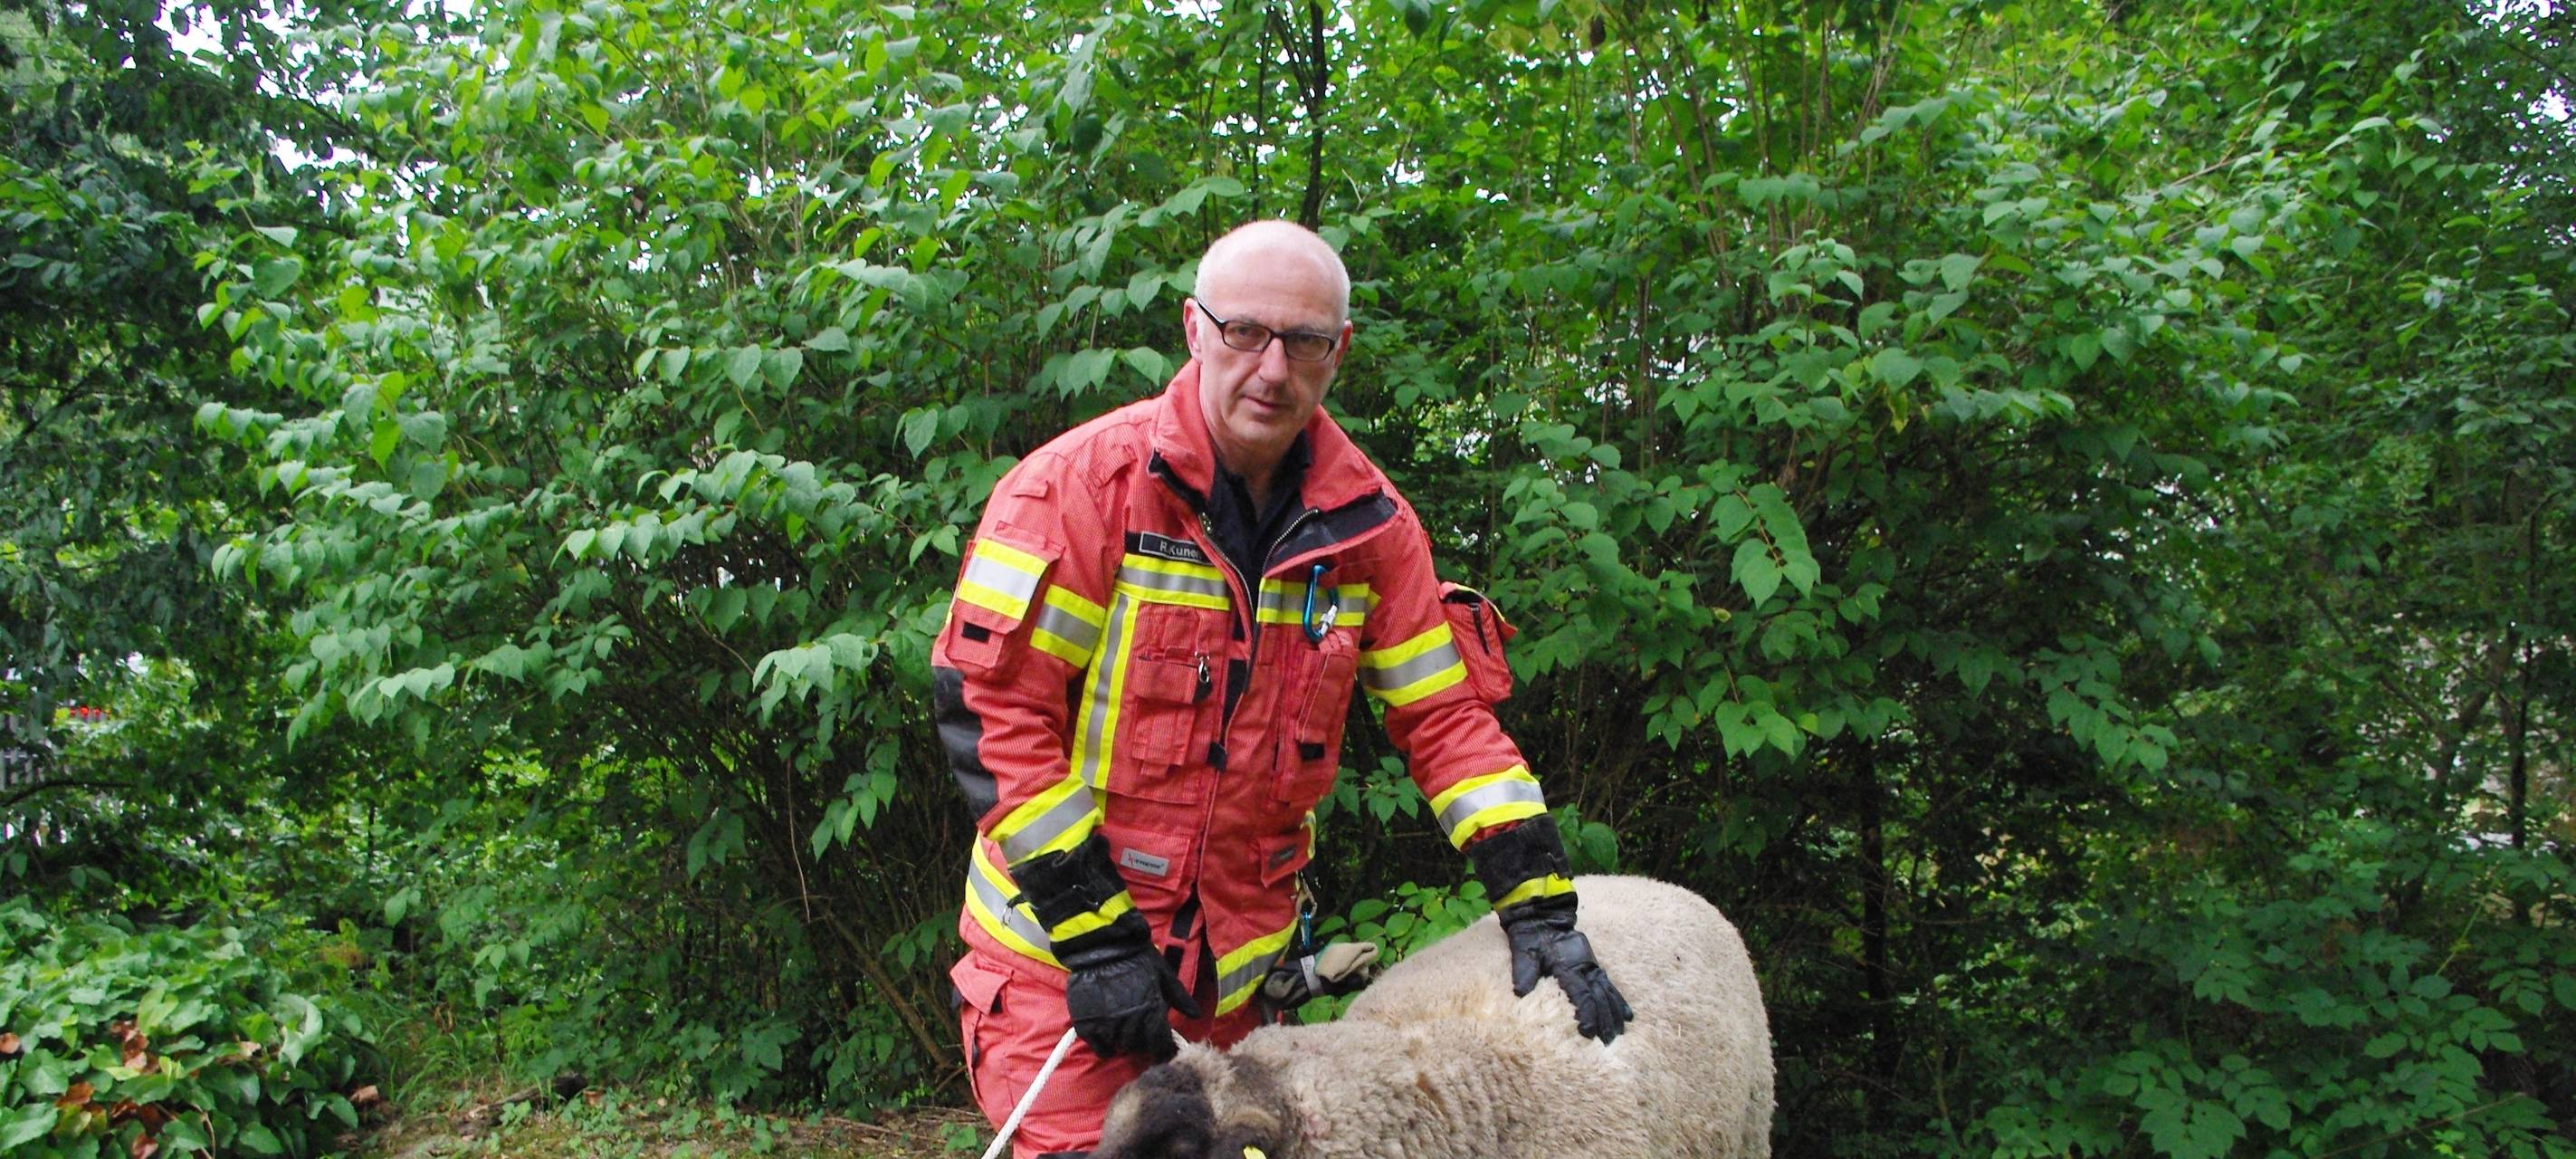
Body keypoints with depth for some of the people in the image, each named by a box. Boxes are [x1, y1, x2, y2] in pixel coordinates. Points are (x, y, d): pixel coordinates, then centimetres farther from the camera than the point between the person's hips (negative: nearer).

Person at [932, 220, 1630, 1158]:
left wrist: (1539, 904, -5)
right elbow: (988, 701, -15)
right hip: (1055, 954, -4)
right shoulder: (1084, 482, -13)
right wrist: (1093, 931, -17)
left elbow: (1445, 716, 4)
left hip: (1234, 973, 4)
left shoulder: (1368, 525, 0)